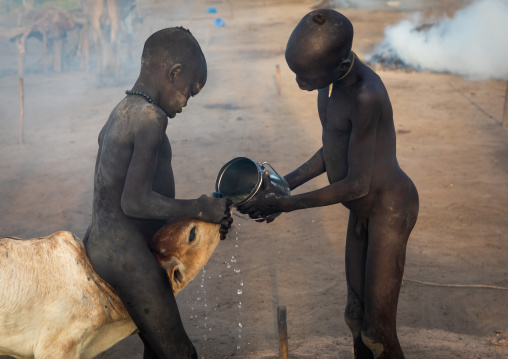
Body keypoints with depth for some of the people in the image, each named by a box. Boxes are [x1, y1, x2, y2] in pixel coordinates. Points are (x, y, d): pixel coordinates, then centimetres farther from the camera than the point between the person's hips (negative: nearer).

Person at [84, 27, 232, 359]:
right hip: (125, 253, -10)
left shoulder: (121, 112, 12)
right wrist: (200, 209, -13)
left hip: (102, 242, 10)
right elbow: (135, 202, -24)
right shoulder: (150, 117, -18)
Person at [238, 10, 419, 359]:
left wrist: (285, 204, -21)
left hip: (390, 209, -9)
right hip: (363, 209, 9)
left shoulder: (366, 97, -32)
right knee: (357, 316, 20)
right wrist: (287, 182, 2)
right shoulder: (331, 75, -4)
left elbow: (357, 183, -26)